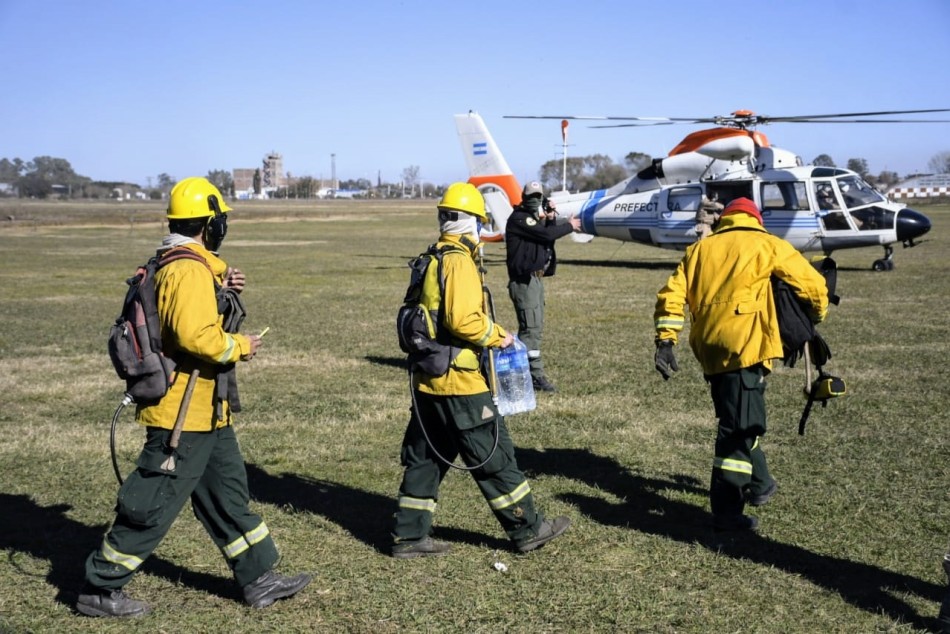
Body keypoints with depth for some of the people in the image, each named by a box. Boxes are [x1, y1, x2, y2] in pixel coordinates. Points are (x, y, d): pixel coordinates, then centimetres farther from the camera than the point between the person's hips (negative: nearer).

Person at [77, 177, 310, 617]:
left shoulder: (171, 265, 12)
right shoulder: (190, 271, -21)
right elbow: (196, 337, -30)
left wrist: (222, 291, 7)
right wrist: (241, 347, -14)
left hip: (205, 411, 11)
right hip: (184, 413, -11)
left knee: (227, 493, 16)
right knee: (153, 503, 0)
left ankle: (259, 578, 25)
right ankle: (99, 589, 13)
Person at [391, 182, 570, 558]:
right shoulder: (458, 260, -15)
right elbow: (462, 319, -25)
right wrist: (497, 336, -10)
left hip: (428, 379, 9)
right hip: (459, 380, -9)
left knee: (425, 457, 13)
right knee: (493, 457, 2)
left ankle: (409, 535, 17)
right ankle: (527, 530, 13)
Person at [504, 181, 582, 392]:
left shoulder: (534, 219, 20)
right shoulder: (519, 219, -11)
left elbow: (549, 236, 13)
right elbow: (546, 235, -18)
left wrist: (551, 220, -2)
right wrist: (569, 226, -5)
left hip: (535, 278, 10)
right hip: (524, 280, -10)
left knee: (535, 326, 12)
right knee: (531, 327, -13)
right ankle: (536, 375, -14)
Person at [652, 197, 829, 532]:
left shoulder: (699, 249, 19)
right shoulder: (766, 244, 8)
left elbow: (672, 294, 8)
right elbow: (811, 282, 9)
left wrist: (666, 339, 6)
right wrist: (817, 313, 29)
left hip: (710, 348, 6)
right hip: (745, 345, -6)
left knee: (739, 420, 21)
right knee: (741, 427, -6)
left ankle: (758, 484, 37)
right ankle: (726, 511, -9)